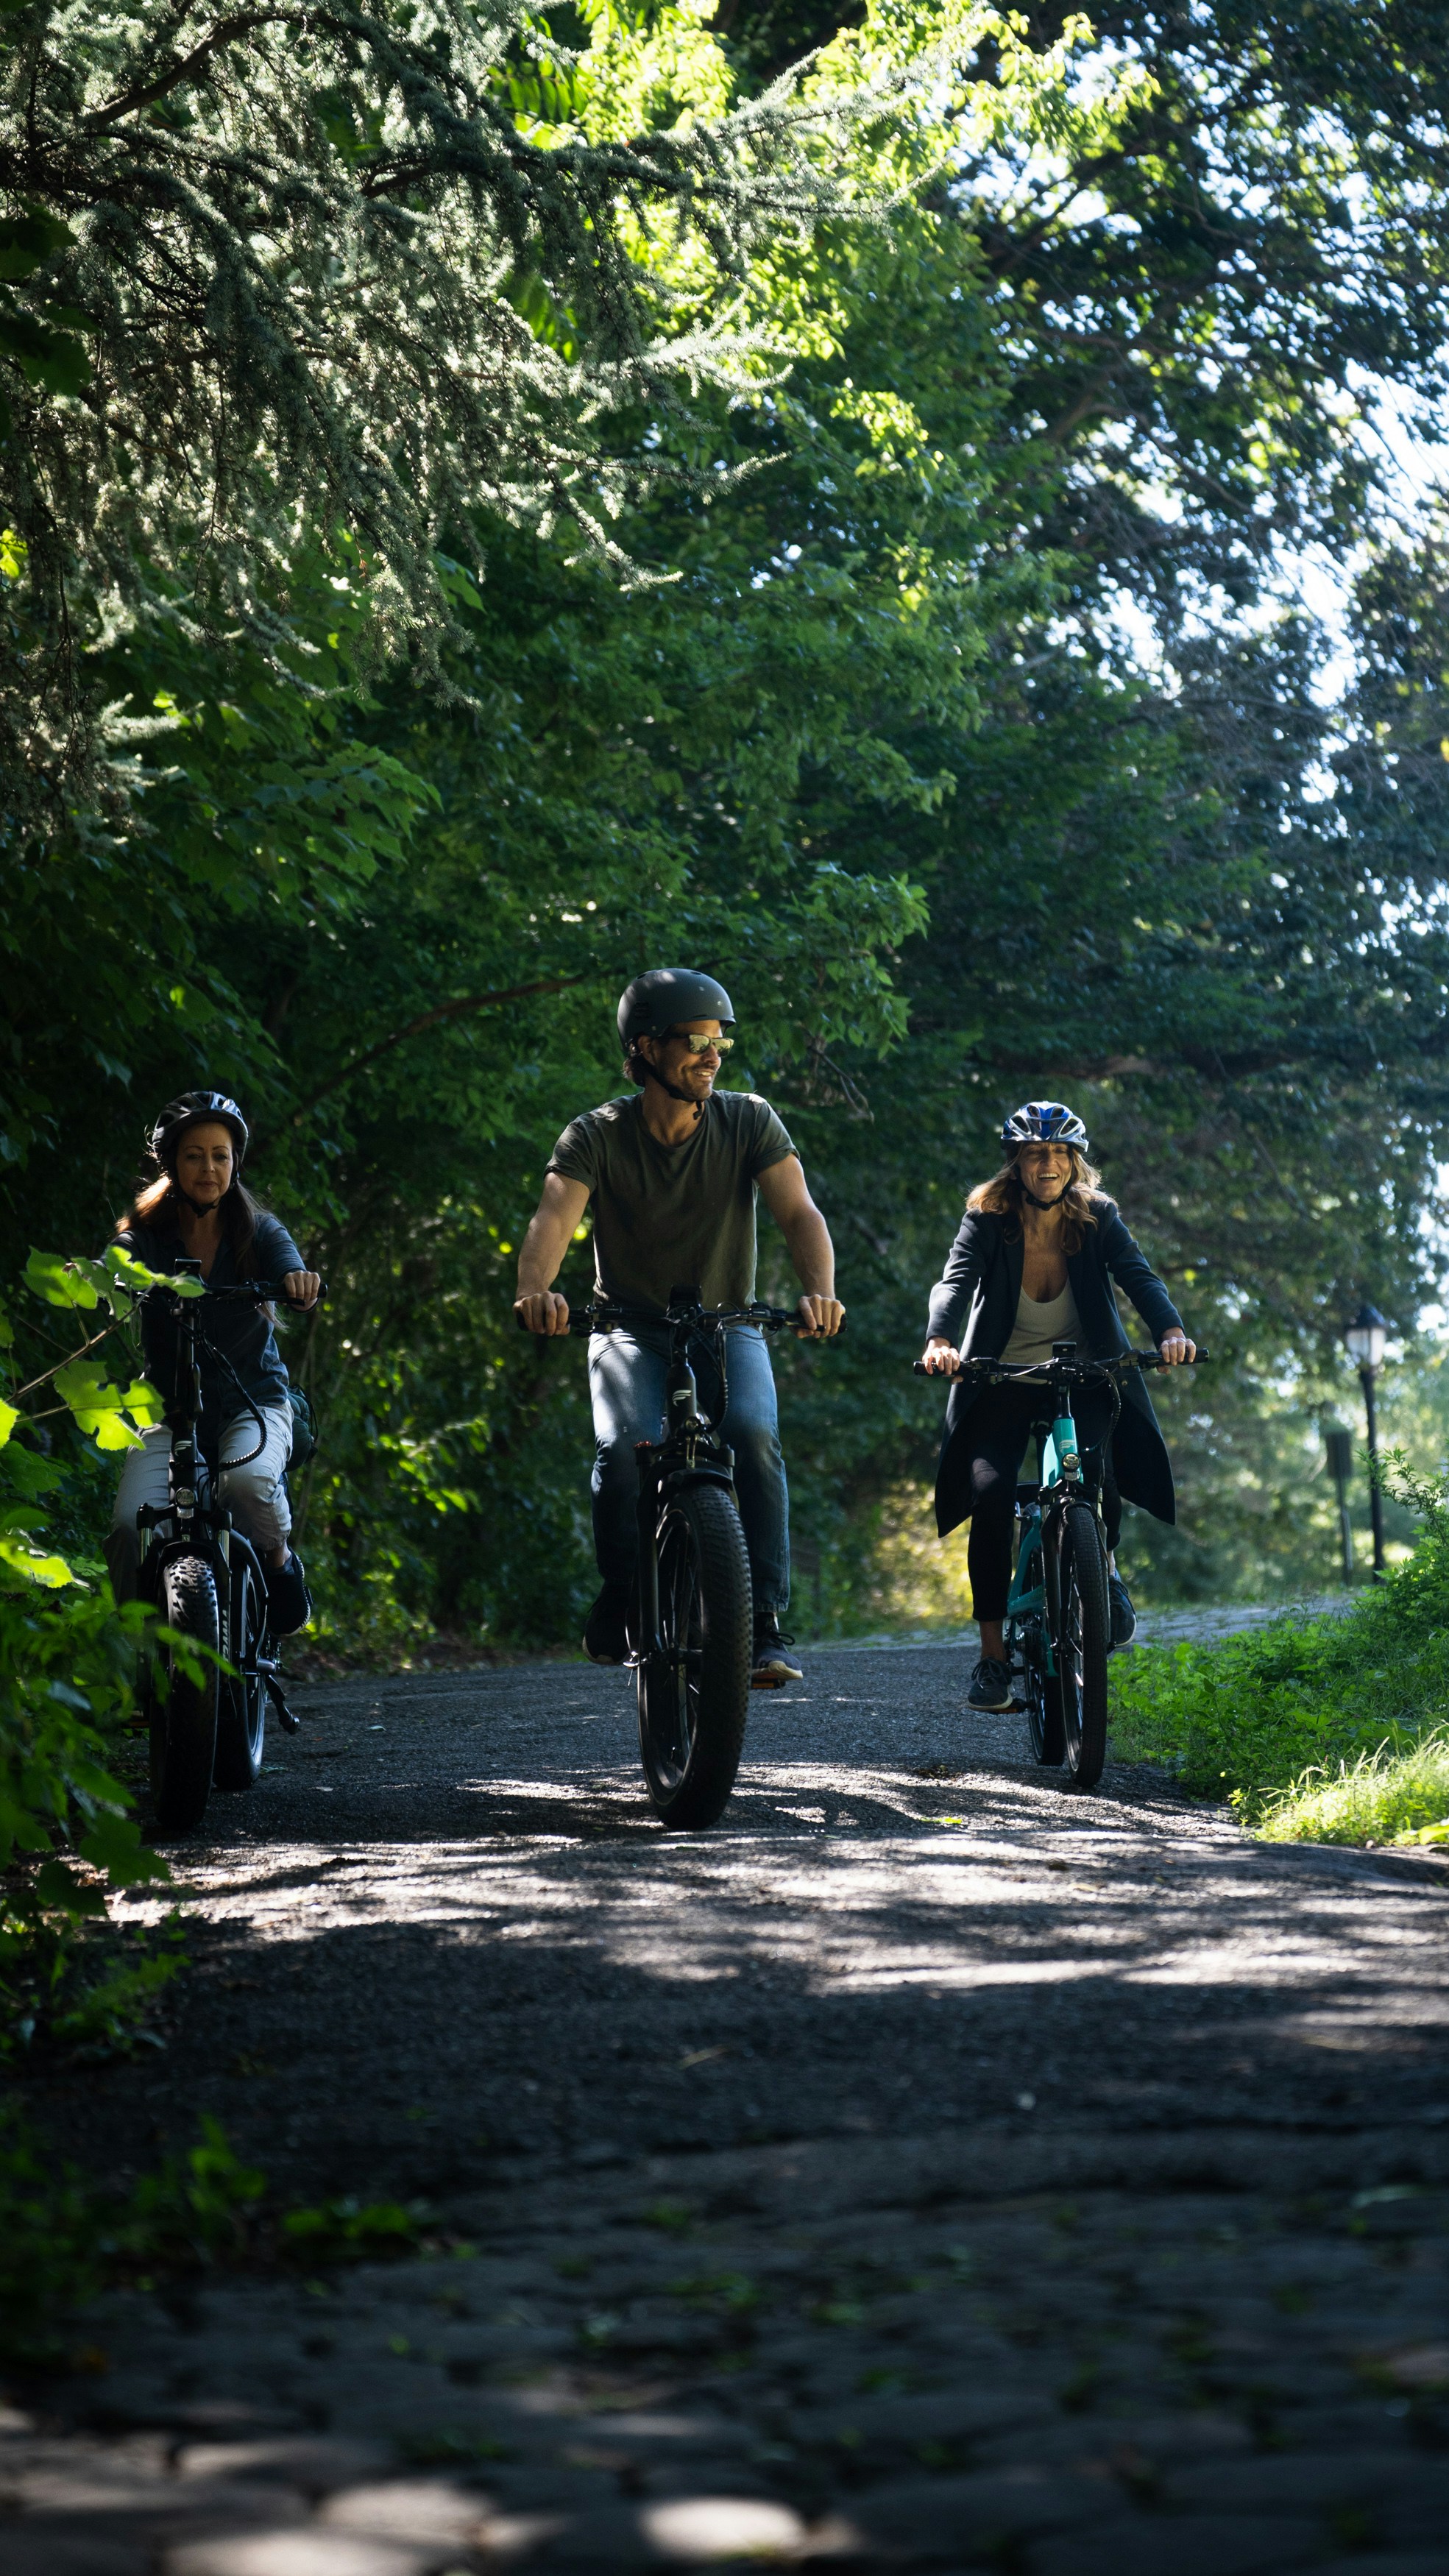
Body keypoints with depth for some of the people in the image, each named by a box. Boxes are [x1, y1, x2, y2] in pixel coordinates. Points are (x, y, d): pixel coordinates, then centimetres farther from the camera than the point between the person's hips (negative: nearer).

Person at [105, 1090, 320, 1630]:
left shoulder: (259, 1232, 3)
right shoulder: (146, 1238, 1)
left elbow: (287, 1265, -16)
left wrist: (299, 1280, -41)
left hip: (253, 1403, 0)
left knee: (248, 1481, -35)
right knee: (129, 1526, -25)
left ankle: (279, 1560, -3)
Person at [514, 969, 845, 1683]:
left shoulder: (748, 1121, -8)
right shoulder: (596, 1136, -11)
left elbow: (798, 1212, -20)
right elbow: (555, 1216, -27)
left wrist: (820, 1292, -41)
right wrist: (535, 1289, -49)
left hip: (728, 1325, 1)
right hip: (631, 1328, -1)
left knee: (754, 1436, -29)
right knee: (624, 1446, -29)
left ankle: (765, 1625, -23)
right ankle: (620, 1600, -4)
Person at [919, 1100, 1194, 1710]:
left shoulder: (1098, 1217, -8)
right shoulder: (988, 1219, -11)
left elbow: (1139, 1275, -22)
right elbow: (955, 1280, -26)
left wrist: (1171, 1330, -42)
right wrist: (940, 1341, -47)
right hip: (1003, 1380, 0)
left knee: (1094, 1469, -26)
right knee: (989, 1490, -22)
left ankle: (1105, 1570, 9)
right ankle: (992, 1655, -12)